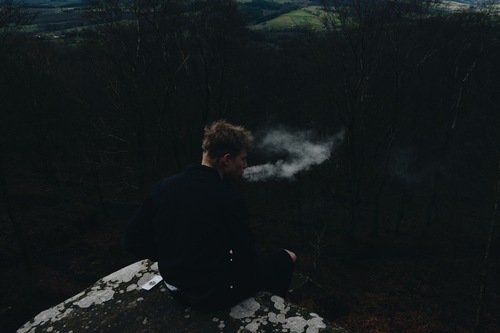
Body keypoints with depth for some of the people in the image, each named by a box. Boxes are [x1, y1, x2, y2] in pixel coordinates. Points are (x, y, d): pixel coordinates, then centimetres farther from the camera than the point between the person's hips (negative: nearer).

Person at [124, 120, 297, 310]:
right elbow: (248, 260, -14)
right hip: (215, 294, -6)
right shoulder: (229, 198, -23)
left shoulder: (163, 186, -8)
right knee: (285, 258, 14)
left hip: (175, 287, 6)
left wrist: (174, 259, 9)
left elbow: (133, 241, -2)